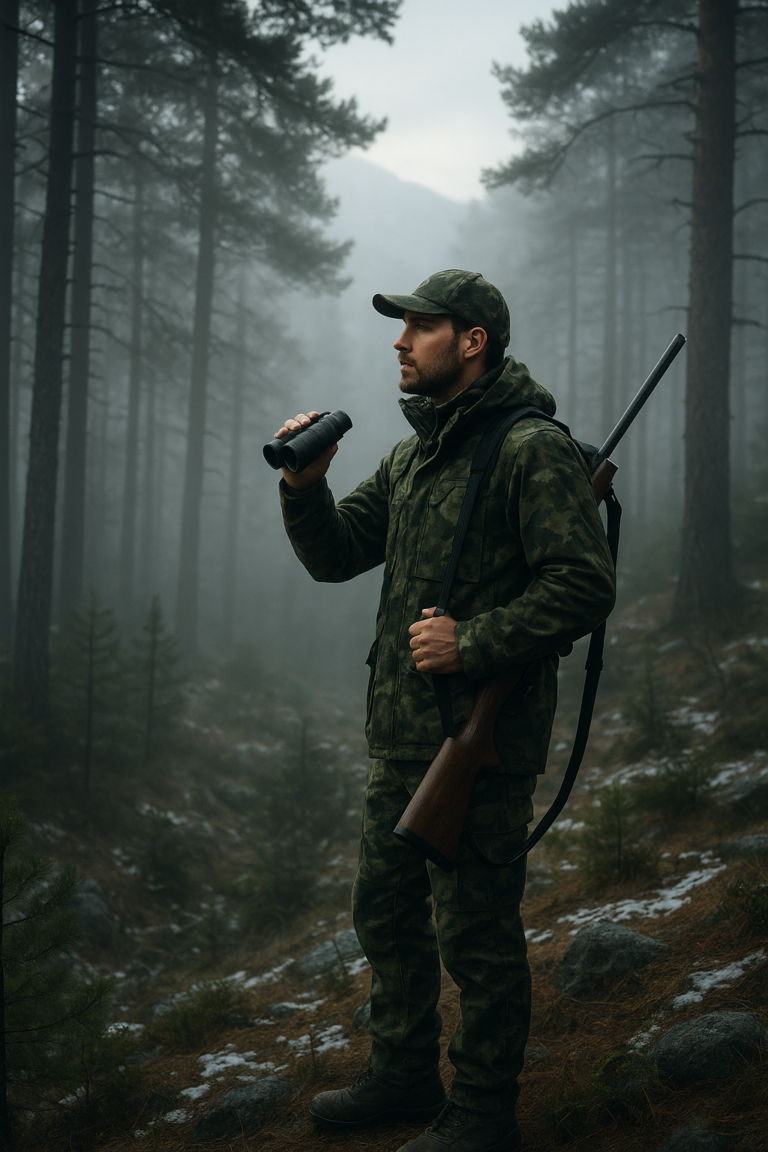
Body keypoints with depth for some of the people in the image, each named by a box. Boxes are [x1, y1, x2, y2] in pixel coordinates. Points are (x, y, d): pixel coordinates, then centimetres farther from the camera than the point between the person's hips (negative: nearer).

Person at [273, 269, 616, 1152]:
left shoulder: (533, 450, -12)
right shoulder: (411, 454, 14)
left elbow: (585, 586, -18)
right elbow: (335, 556, 15)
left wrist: (474, 642, -23)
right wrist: (306, 487, -3)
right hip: (400, 737, 9)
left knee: (474, 934, 2)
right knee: (386, 914, 19)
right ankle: (403, 1077, 36)